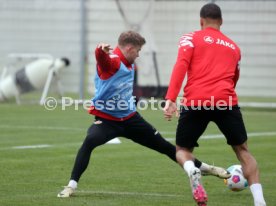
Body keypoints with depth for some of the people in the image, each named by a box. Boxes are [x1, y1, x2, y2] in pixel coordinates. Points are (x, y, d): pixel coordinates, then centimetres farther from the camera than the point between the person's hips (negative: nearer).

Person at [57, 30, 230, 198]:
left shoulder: (129, 65, 2)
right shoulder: (112, 61, -22)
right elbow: (102, 58, -49)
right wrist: (101, 50, -70)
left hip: (130, 118, 7)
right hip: (106, 119, -7)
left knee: (163, 146, 15)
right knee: (90, 141, -36)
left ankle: (202, 167, 31)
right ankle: (72, 185, -28)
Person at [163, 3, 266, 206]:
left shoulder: (191, 38, 12)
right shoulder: (234, 47, 23)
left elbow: (181, 66, -5)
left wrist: (170, 99, -13)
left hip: (194, 103, -1)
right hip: (225, 101, 2)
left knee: (182, 150, 17)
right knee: (242, 150, 16)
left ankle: (192, 170, -19)